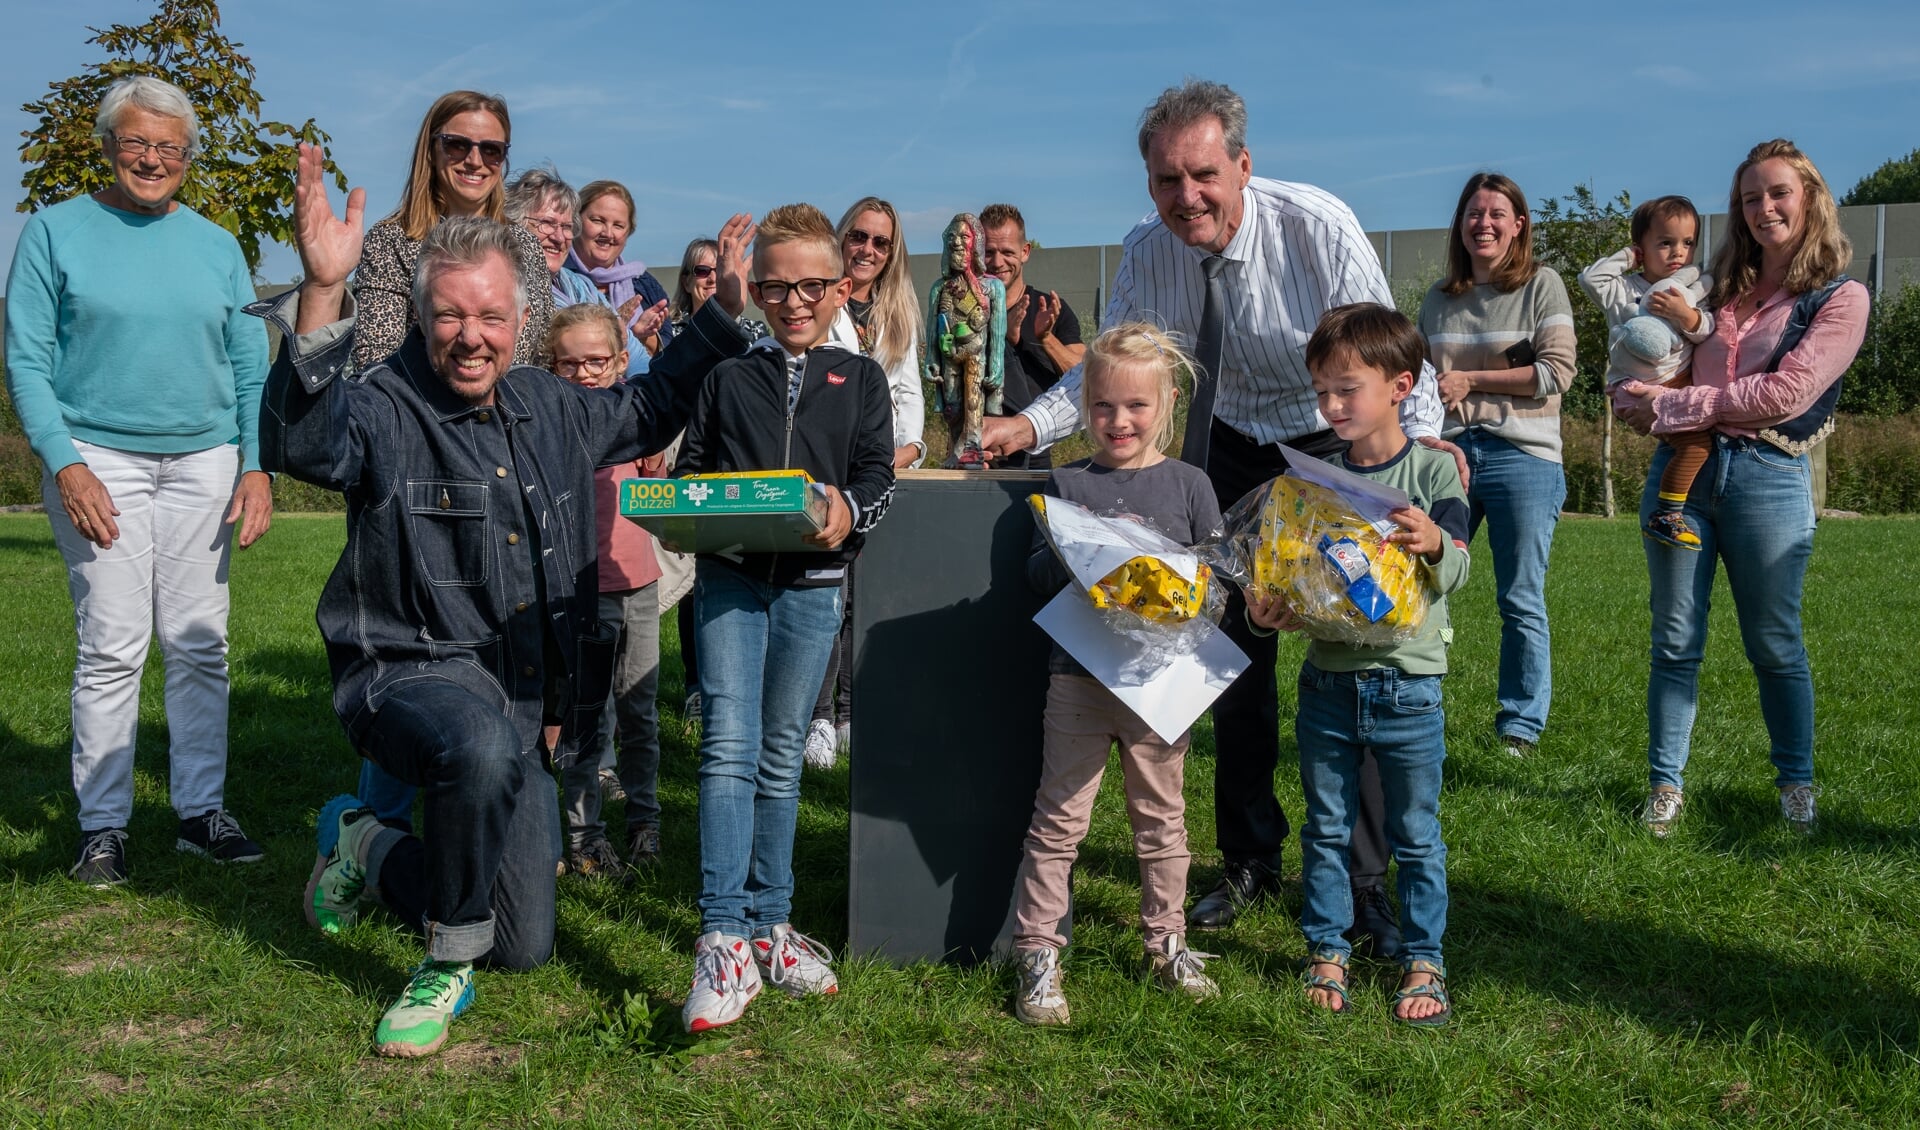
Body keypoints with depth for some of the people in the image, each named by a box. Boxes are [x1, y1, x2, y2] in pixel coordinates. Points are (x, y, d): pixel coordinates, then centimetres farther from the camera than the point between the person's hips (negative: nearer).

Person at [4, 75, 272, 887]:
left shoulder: (216, 247, 11)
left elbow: (249, 369, 11)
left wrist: (255, 467, 0)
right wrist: (65, 465, -12)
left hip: (204, 462, 3)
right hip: (97, 459, -3)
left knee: (200, 645, 3)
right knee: (112, 649, -5)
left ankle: (202, 811, 12)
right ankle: (103, 826, 5)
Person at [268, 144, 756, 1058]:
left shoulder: (551, 408, 7)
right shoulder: (383, 409, -14)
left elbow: (647, 409, 25)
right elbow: (297, 443, -36)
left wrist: (724, 313, 19)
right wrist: (322, 295, -49)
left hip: (526, 697, 6)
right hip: (411, 670, -6)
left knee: (525, 948, 10)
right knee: (484, 747, -44)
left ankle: (367, 851, 37)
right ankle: (446, 968, -18)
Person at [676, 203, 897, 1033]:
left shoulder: (860, 379, 12)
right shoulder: (728, 379, 15)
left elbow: (877, 471, 3)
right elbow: (690, 467, 15)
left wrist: (848, 510, -20)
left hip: (811, 585, 1)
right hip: (727, 577, 0)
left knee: (780, 756, 9)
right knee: (727, 747, -13)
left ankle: (769, 924, 20)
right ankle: (723, 939, -13)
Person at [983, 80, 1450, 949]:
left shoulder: (1318, 228, -24)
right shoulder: (1149, 252, -13)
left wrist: (1423, 436, -40)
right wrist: (1030, 424, -19)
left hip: (1341, 452, -3)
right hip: (1233, 449, 4)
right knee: (1235, 655, 7)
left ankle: (1364, 885, 7)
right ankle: (1250, 860, 23)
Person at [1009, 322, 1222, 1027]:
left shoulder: (1190, 485, 4)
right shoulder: (1068, 484, 4)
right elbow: (1037, 572, 2)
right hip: (1079, 676, -1)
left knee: (1161, 818, 14)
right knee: (1059, 817, 2)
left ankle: (1166, 942, 29)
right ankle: (1037, 950, 11)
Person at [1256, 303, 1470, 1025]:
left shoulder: (1433, 471, -5)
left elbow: (1456, 573, -12)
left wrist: (1435, 544, -34)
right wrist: (1270, 607, -11)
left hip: (1408, 687, -3)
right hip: (1328, 682, 3)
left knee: (1416, 836, 8)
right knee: (1326, 830, 12)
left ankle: (1422, 960, 22)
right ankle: (1328, 952, 26)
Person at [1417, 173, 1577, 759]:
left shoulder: (1542, 285, 2)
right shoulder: (1439, 297, 15)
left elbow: (1558, 371, -7)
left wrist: (1471, 381, -8)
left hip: (1522, 456, -4)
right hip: (1447, 452, 4)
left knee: (1521, 603, 2)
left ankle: (1521, 725, 13)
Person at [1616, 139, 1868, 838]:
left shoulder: (1841, 298, 1)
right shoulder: (1724, 289, 15)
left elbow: (1786, 394, -12)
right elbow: (1651, 366, 18)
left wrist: (1675, 405, -12)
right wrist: (1644, 402, -6)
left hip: (1767, 478, -3)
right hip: (1681, 467, 4)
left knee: (1774, 646, 6)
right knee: (1675, 642, 4)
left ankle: (1797, 785, 23)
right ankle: (1665, 785, 12)